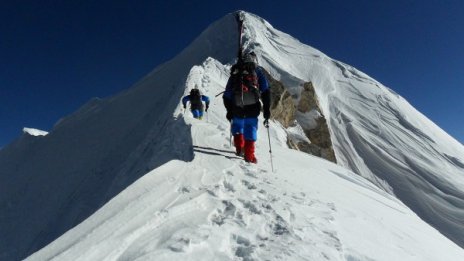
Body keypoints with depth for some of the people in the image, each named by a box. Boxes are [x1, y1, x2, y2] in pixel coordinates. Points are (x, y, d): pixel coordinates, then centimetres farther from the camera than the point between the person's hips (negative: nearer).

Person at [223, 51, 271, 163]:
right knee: (251, 129, 5)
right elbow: (265, 91, 4)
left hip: (236, 107, 2)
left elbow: (227, 95, 17)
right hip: (252, 106, -2)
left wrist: (229, 111, 24)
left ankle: (239, 148, 18)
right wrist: (266, 110, 4)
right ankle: (249, 155, 1)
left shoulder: (235, 73, 22)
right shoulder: (257, 71, 14)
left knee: (237, 126, 24)